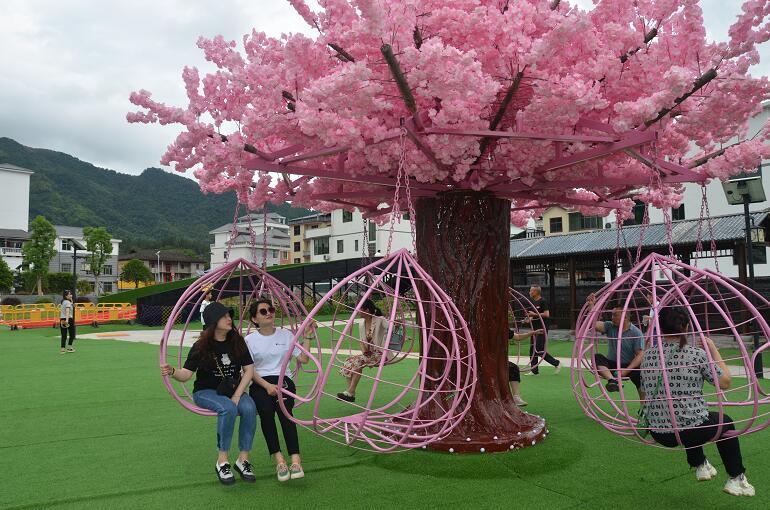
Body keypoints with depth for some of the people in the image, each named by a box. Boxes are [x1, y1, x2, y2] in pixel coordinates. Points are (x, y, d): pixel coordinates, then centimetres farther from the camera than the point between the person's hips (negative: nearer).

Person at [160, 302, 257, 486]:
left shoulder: (237, 342, 0)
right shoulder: (201, 347, -7)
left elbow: (249, 369, -1)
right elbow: (186, 374, -10)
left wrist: (237, 395, -12)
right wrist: (172, 372, -33)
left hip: (233, 390, 3)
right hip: (206, 392, -3)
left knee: (249, 408, -30)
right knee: (228, 409, -35)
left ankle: (243, 459, -18)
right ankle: (222, 461, -22)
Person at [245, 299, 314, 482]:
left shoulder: (286, 335, 12)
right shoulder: (250, 340, 7)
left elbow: (303, 359, 9)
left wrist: (308, 336, 4)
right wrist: (267, 385, -14)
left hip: (284, 379, 1)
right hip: (260, 383, 0)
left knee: (284, 410, -31)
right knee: (265, 409, -33)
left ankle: (295, 460, -37)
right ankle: (279, 459, -31)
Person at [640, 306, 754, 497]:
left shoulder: (648, 355, -3)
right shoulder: (697, 354, -14)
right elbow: (725, 382, -3)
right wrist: (713, 349, 6)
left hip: (658, 433, 4)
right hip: (693, 431, -4)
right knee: (725, 422, 29)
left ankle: (700, 466, 44)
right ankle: (736, 479, 34)